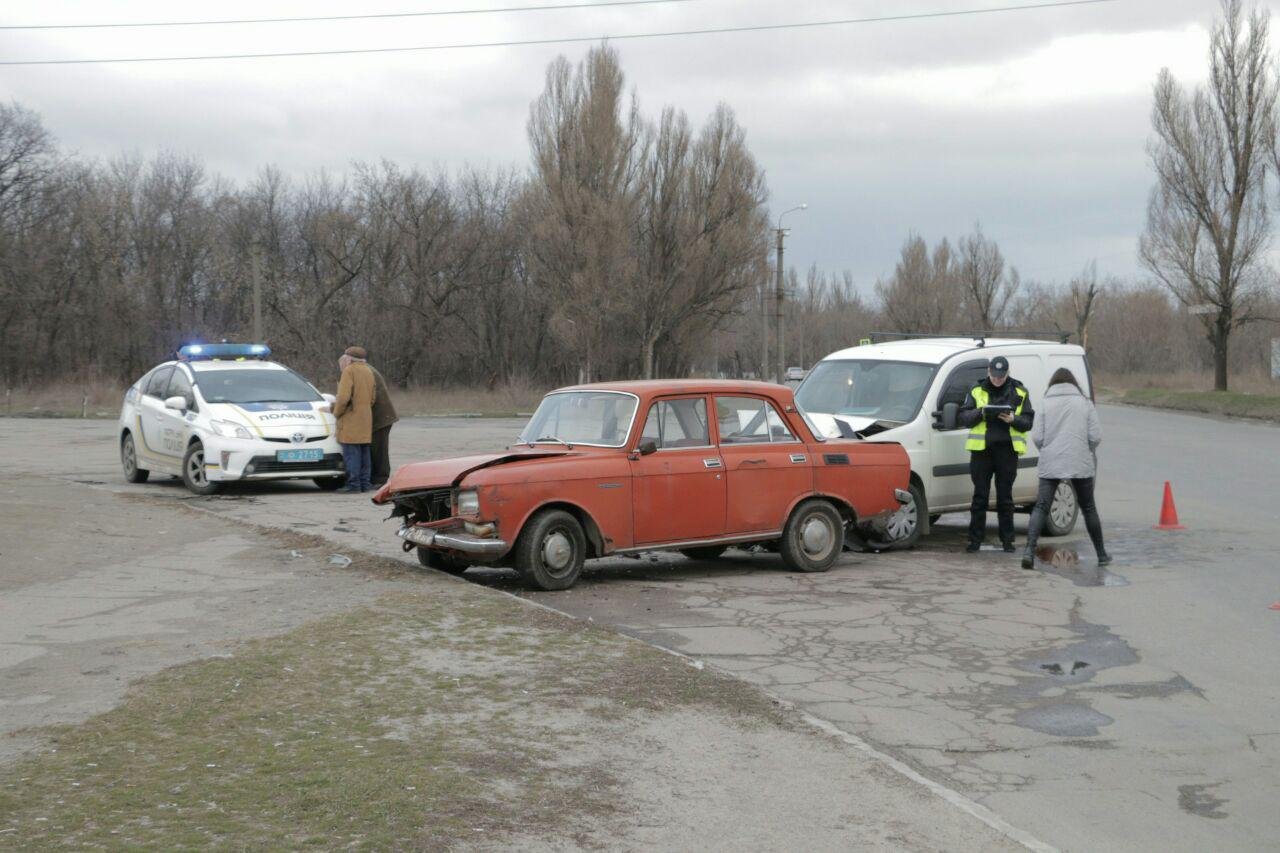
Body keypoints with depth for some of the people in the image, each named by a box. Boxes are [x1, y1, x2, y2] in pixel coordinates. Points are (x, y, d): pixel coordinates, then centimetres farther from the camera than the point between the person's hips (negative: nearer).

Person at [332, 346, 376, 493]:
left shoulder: (349, 371, -10)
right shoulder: (368, 371, 16)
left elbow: (343, 396, -18)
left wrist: (337, 412, -5)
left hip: (351, 419, -8)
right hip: (366, 418, 8)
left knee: (351, 452, -7)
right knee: (364, 451, 11)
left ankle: (354, 484, -9)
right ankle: (364, 483, 12)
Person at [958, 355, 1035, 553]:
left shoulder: (1019, 392, 7)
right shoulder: (977, 391, 7)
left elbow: (1028, 421, 5)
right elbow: (963, 418, 3)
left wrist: (1013, 419, -15)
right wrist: (980, 412, -16)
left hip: (1007, 450, 0)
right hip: (981, 450, 0)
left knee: (1005, 497, 5)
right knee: (980, 496, 3)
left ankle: (1007, 540, 12)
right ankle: (975, 539, 7)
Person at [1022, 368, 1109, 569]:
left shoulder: (1045, 404, 3)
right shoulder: (1085, 403, 5)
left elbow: (1037, 437, -4)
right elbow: (1096, 436, -2)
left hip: (1050, 464, -1)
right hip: (1081, 464, 1)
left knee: (1041, 506, -1)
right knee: (1088, 508, 14)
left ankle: (1029, 550, -18)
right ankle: (1101, 554, 23)